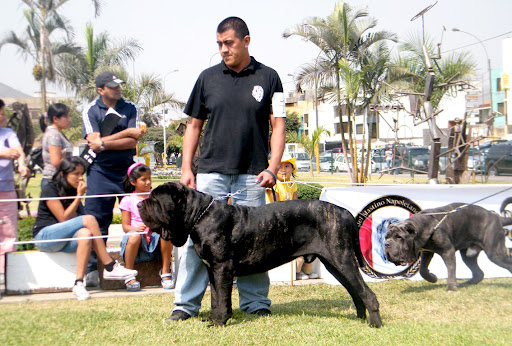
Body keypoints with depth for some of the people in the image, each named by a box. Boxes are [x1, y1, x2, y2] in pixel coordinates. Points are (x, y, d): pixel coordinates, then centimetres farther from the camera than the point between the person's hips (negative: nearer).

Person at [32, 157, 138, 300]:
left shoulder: (73, 191, 15)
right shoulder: (50, 190, -7)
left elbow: (74, 218, 8)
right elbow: (63, 218, -15)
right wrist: (79, 196, -13)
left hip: (65, 239, 6)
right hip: (45, 236, -6)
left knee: (85, 234, -31)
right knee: (89, 219, -24)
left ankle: (79, 283, -39)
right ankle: (110, 267, -23)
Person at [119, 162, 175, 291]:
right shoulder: (128, 200, 6)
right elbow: (125, 226, 1)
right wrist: (137, 228, -21)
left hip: (154, 237, 2)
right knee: (135, 236, -37)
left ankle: (166, 272, -18)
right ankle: (129, 276, -22)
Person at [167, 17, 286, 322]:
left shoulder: (268, 78, 4)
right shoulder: (208, 77, 8)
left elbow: (278, 126, 2)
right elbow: (195, 125, 13)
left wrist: (272, 168, -8)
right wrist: (186, 168, 5)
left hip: (252, 174, -1)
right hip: (211, 172, 1)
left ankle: (255, 302, 16)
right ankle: (187, 303, 8)